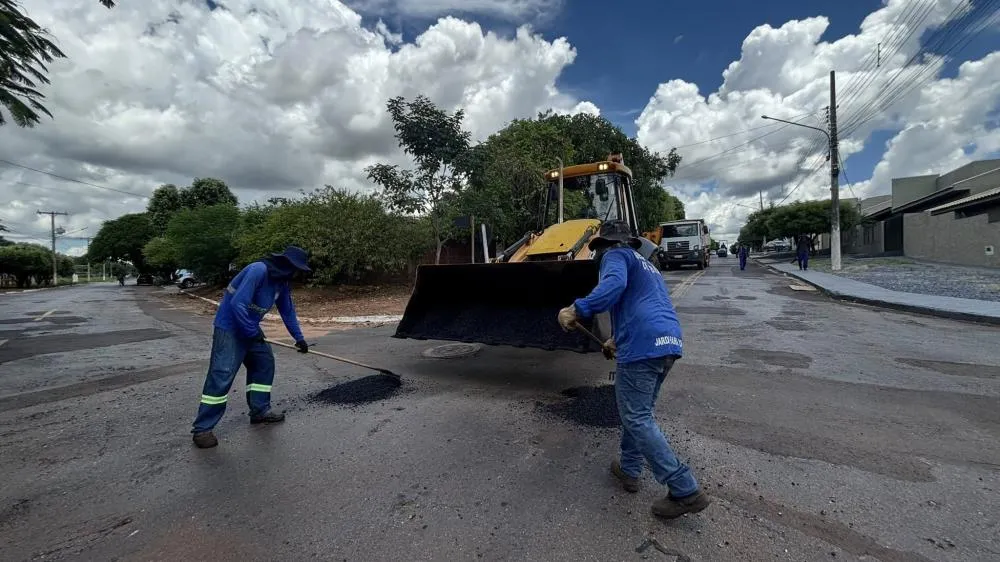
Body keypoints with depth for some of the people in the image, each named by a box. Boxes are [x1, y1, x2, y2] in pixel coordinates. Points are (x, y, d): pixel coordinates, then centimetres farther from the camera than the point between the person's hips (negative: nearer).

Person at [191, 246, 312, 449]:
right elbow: (238, 304, -30)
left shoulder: (282, 281, 3)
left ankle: (260, 410, 22)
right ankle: (202, 429, 0)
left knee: (264, 363, 11)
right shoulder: (258, 271, -25)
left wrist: (298, 337, 13)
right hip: (230, 327, -9)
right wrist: (253, 333, -21)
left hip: (250, 328, 9)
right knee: (221, 375, -9)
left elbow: (287, 311, 13)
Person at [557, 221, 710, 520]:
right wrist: (618, 339, 42)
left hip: (642, 346, -10)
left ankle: (686, 491, 3)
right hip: (670, 342, 10)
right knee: (639, 411, 21)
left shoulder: (616, 255, 2)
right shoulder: (646, 265, 31)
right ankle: (629, 469, 31)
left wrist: (577, 310, -26)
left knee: (637, 418, -1)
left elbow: (613, 284, -22)